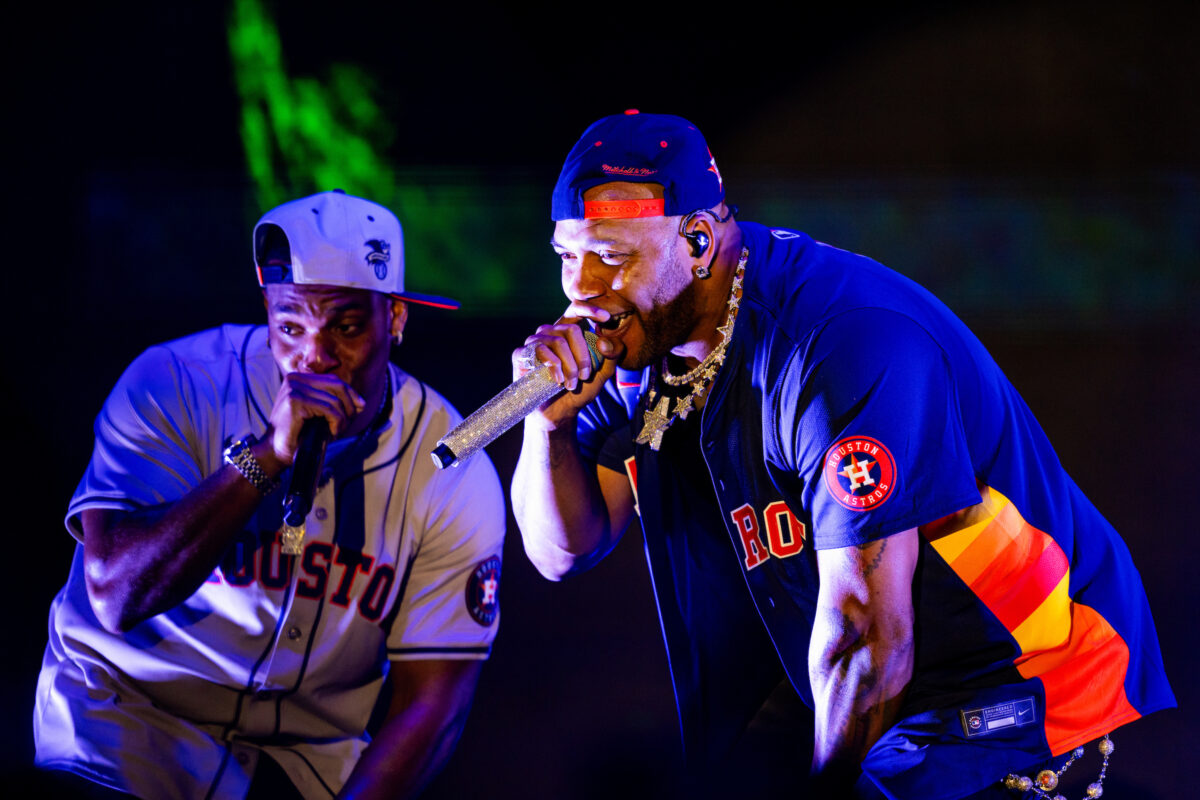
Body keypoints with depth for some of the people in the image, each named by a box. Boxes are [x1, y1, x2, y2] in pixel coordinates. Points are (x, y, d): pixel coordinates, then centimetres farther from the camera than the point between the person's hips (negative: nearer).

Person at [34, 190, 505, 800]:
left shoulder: (458, 479, -7)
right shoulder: (175, 385, -13)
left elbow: (430, 702, -8)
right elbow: (119, 598, -24)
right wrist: (267, 454, -32)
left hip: (315, 745, 3)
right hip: (135, 712, -3)